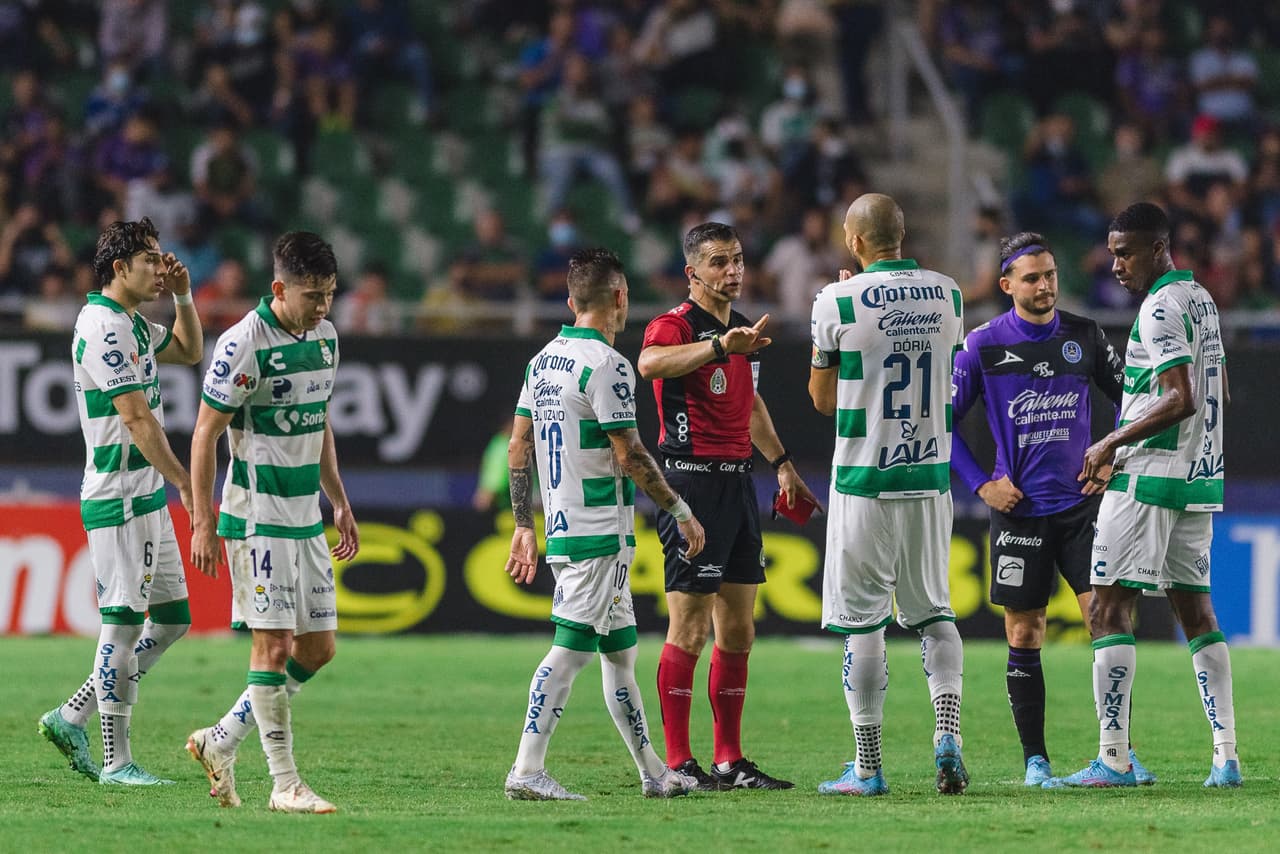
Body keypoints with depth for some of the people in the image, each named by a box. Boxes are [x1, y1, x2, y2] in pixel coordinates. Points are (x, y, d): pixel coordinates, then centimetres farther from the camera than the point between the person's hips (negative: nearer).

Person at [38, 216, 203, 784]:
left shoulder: (133, 325, 14)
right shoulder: (102, 327, -17)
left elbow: (190, 351, 31)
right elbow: (136, 418, -21)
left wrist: (182, 295, 14)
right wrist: (185, 482, -21)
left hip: (147, 497, 10)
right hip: (118, 498, -10)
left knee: (172, 619, 10)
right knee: (123, 625, -6)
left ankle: (71, 718, 15)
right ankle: (115, 760, -1)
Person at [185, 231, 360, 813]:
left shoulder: (324, 336, 9)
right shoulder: (244, 344, -15)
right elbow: (205, 433, -12)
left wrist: (339, 502, 21)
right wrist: (203, 523, -14)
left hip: (307, 518, 8)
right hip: (258, 518, -8)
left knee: (317, 647, 8)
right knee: (274, 644, -8)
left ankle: (220, 742, 18)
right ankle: (285, 784, -5)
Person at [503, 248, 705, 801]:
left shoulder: (543, 361, 12)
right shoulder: (606, 365, -14)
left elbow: (518, 449, 14)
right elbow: (628, 455, -16)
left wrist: (524, 527, 19)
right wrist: (681, 511, -6)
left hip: (562, 529, 9)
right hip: (600, 533, -9)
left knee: (620, 649, 15)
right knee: (568, 650, -10)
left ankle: (653, 773, 21)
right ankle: (527, 771, -14)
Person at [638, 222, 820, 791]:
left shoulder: (743, 329, 17)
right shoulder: (676, 325, -10)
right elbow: (650, 362, -35)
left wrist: (782, 464, 34)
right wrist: (720, 344, -48)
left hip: (738, 482, 8)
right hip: (692, 481, -8)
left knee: (738, 630, 9)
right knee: (689, 630, -8)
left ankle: (730, 762, 13)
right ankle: (678, 762, -5)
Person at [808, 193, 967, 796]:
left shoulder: (839, 302, -11)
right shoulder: (946, 295, 2)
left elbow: (824, 398, 0)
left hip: (865, 478, -4)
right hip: (931, 475, 4)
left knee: (863, 622, 2)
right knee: (933, 613, 14)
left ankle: (868, 767, 4)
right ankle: (948, 735, -5)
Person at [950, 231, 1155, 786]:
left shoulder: (1085, 336, 4)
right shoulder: (984, 345, -2)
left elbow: (1129, 399, 17)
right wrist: (981, 484, -4)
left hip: (1082, 504, 1)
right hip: (1018, 510, -1)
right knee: (1024, 635, 1)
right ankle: (1034, 760, 9)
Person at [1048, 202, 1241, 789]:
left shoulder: (1162, 307, -14)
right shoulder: (1202, 300, 15)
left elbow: (1182, 400, -22)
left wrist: (1112, 445, -15)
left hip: (1149, 476, -10)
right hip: (1199, 476, 10)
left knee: (1109, 608, -8)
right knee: (1195, 609, 11)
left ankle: (1113, 759, -13)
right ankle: (1226, 757, 7)